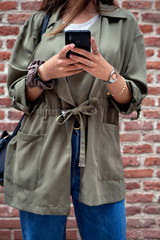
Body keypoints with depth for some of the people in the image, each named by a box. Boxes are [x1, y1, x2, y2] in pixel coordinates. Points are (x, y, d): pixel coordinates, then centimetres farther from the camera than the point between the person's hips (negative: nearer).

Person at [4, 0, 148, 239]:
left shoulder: (125, 23, 8)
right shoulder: (39, 21, 10)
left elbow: (133, 100, 6)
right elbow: (18, 96, 9)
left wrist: (109, 74, -14)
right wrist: (44, 72, -11)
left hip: (98, 154, 0)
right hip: (42, 154, 1)